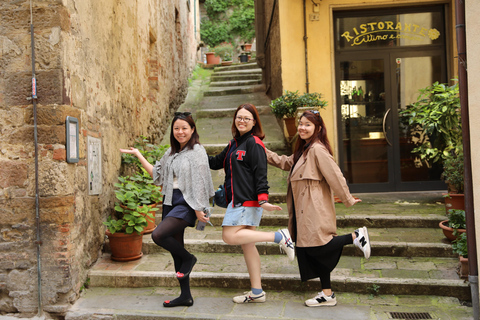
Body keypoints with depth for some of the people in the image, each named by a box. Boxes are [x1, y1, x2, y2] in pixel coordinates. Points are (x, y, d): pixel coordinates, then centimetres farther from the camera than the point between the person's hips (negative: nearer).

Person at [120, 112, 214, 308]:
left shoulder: (197, 152, -7)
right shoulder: (171, 152, 15)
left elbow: (199, 182, -12)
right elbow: (157, 174, 22)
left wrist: (198, 209, -16)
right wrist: (138, 155, 23)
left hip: (186, 204, -8)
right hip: (170, 202, 8)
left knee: (158, 235, -23)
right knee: (176, 250, 9)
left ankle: (188, 259, 3)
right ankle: (185, 296, 19)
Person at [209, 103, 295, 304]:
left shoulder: (253, 143, -8)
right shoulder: (234, 144, 19)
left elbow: (260, 173, -14)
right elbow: (217, 163, 26)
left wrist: (263, 199, -22)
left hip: (247, 199, -9)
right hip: (238, 199, 9)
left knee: (230, 236, -15)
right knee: (247, 244, 9)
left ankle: (279, 237, -8)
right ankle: (256, 292, 16)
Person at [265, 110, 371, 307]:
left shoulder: (317, 149, -15)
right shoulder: (303, 149, 16)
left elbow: (334, 175, -15)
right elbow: (286, 163, 26)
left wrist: (348, 200, -12)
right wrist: (265, 153, 20)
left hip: (315, 209, -10)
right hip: (305, 210, 10)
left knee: (316, 247, -9)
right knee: (314, 251, 10)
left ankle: (355, 237, 7)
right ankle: (327, 295, 19)